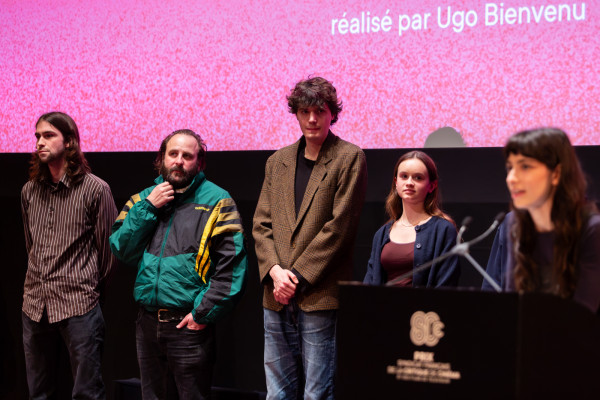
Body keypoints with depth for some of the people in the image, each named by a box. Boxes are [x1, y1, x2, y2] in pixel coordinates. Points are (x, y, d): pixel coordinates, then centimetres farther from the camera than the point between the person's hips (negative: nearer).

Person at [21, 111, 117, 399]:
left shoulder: (95, 189, -6)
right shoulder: (29, 190, 11)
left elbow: (107, 247, 0)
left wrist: (93, 290, 5)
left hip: (79, 306, -5)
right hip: (35, 304, 5)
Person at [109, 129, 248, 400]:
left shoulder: (216, 202, -4)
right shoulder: (143, 199, 13)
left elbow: (231, 268, -10)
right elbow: (120, 249, 3)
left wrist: (204, 313, -13)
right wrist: (148, 208, -6)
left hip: (190, 325, -5)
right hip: (147, 323, 5)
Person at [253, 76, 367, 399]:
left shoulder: (349, 158, -2)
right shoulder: (277, 162, 15)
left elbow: (338, 226, -8)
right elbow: (261, 224, 11)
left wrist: (298, 276, -10)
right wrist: (274, 270, -6)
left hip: (320, 297, -5)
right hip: (277, 298, 5)